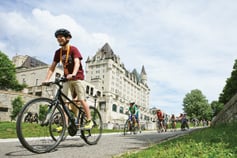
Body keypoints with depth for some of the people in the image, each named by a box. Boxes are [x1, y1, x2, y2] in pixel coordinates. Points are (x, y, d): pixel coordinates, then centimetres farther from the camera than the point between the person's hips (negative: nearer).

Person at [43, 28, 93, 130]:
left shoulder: (73, 49, -11)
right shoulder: (58, 52, 5)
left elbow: (77, 62, -26)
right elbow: (52, 67, 3)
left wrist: (73, 74, -43)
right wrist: (47, 79, -9)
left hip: (77, 77, -5)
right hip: (67, 78, 6)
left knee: (81, 100, -7)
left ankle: (89, 121, 6)